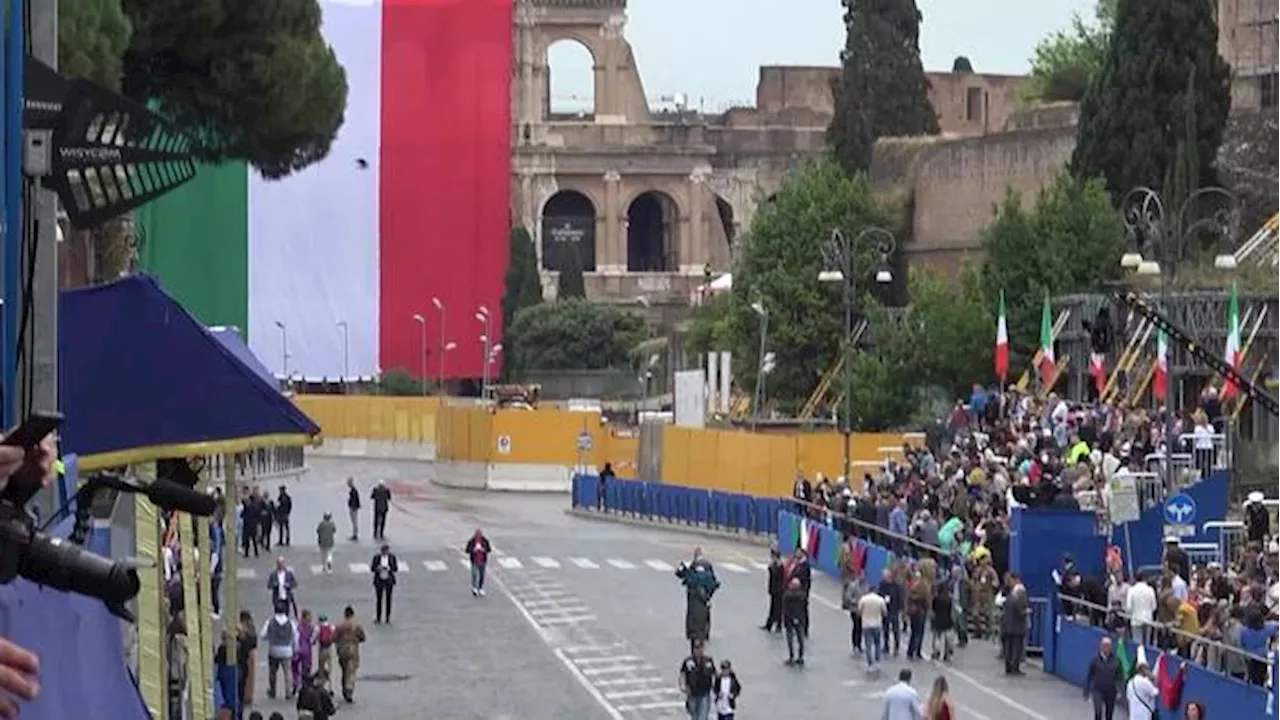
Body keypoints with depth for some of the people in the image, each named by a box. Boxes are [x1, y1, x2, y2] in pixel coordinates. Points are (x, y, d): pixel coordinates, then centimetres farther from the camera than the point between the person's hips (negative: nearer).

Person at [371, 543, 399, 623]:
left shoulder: (392, 557, 0)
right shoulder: (376, 557, 0)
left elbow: (396, 568, -1)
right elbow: (372, 568, 1)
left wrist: (389, 568, -20)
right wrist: (378, 568, -20)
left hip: (389, 580, 0)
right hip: (379, 581, 0)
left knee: (388, 599, 1)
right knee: (379, 599, 0)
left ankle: (388, 618, 6)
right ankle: (378, 617, 6)